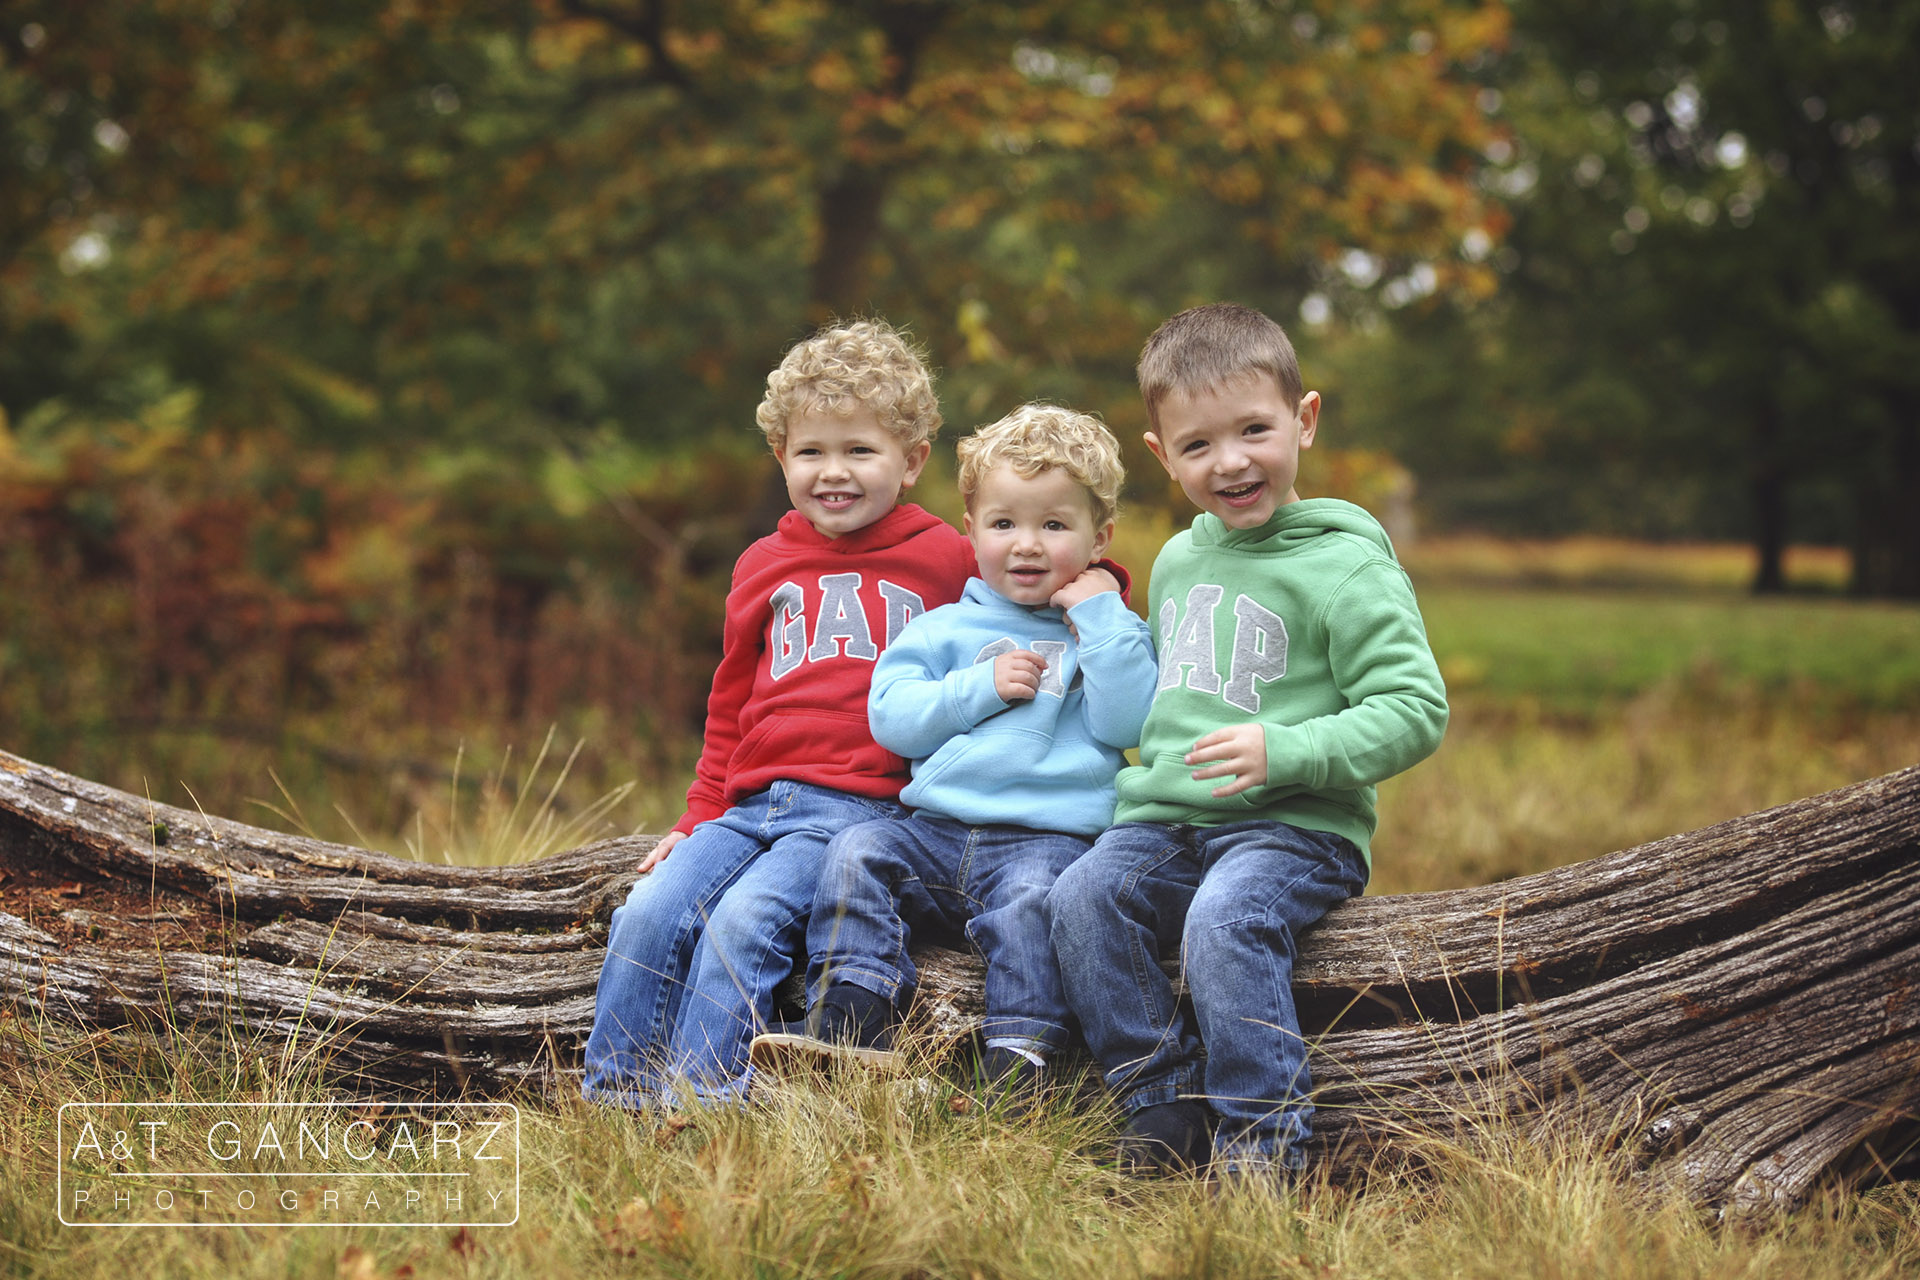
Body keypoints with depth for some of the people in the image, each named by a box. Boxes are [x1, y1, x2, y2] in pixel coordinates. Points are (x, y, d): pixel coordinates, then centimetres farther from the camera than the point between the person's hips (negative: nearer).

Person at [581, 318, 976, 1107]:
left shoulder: (944, 559, 7)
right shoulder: (765, 567, 20)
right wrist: (699, 819, 22)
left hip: (863, 805, -5)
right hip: (754, 802, 5)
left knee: (743, 920, -26)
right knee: (650, 912, -16)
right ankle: (610, 1105, -8)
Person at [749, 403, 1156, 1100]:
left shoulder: (1110, 630, 12)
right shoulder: (944, 628, 18)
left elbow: (1125, 724, -5)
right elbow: (890, 716, 5)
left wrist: (1100, 616, -6)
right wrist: (982, 687, -5)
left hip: (1047, 836, -4)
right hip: (936, 831, 4)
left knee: (1032, 895, -34)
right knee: (857, 852, -19)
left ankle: (1019, 1054, -35)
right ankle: (850, 1019, -26)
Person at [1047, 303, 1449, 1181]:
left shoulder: (1348, 569, -5)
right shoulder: (1177, 560, 17)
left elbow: (1416, 710, -11)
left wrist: (1288, 752, -23)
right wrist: (1149, 768, 15)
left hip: (1298, 827, -6)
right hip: (1166, 822, 6)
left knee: (1225, 920, -33)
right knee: (1081, 898, -20)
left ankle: (1265, 1138, -20)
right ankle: (1164, 1109, -12)